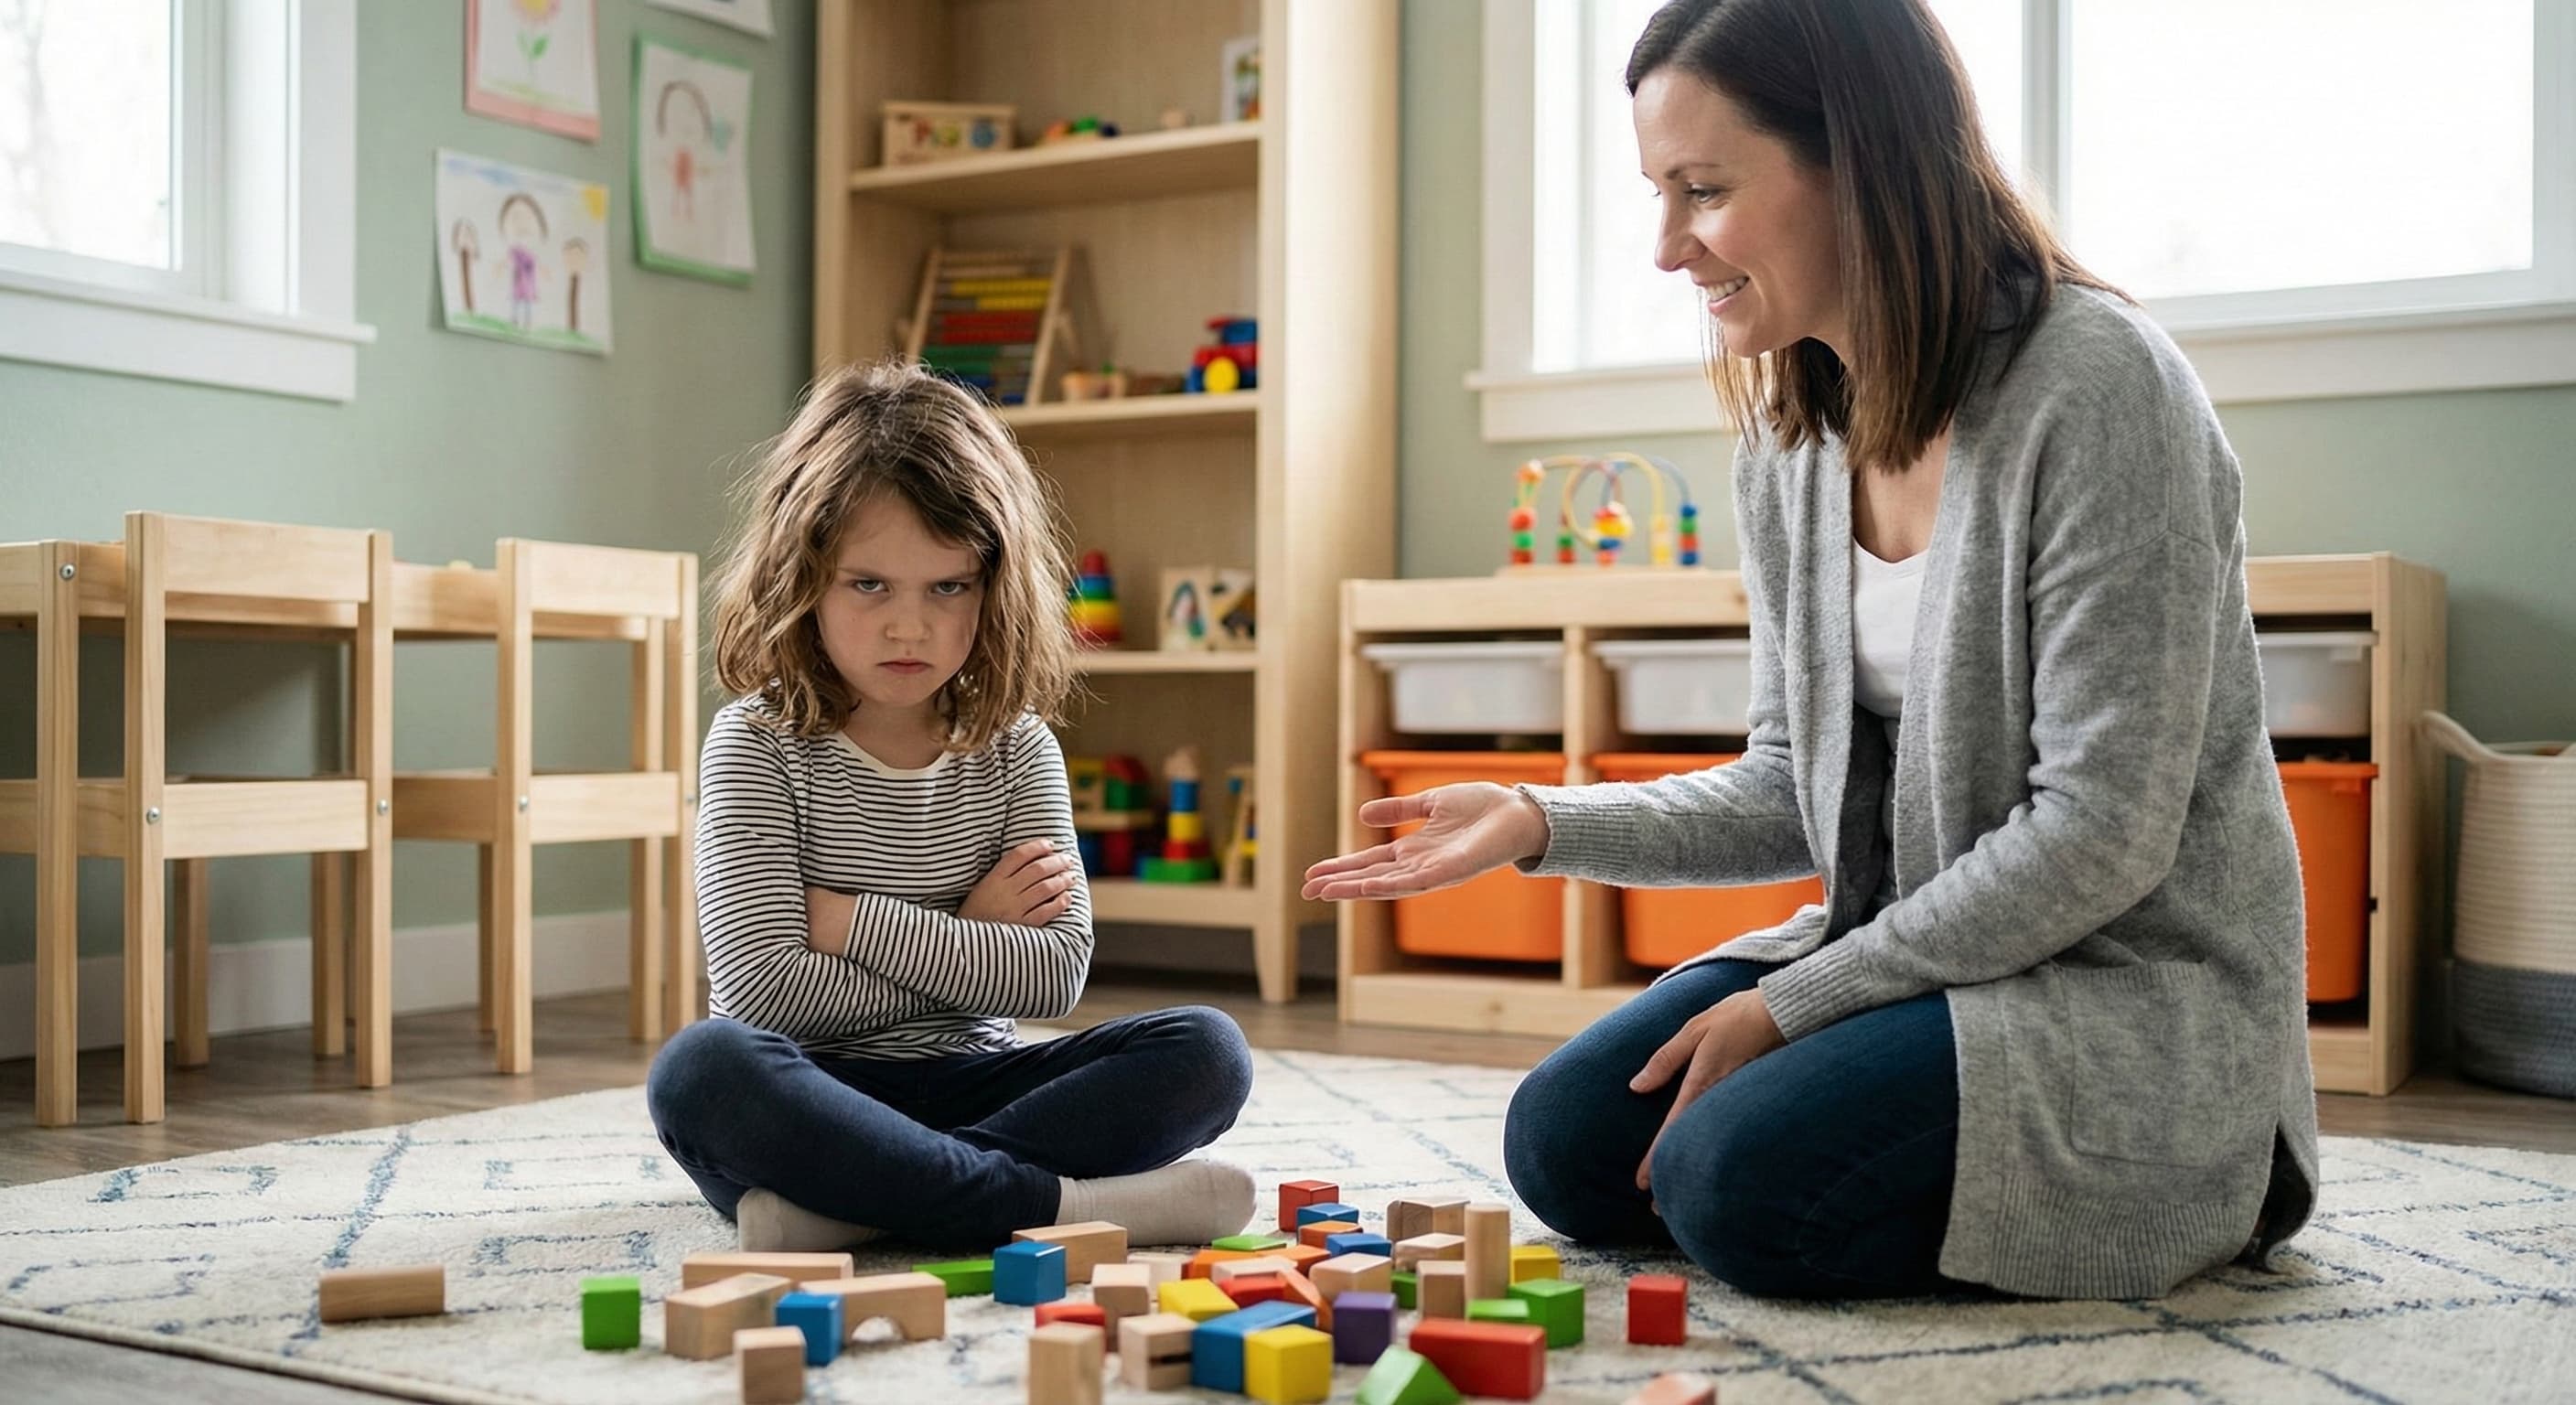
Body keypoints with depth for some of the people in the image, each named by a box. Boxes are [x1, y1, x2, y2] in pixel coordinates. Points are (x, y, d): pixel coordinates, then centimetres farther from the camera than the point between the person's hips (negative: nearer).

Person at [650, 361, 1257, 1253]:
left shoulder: (1015, 747, 4)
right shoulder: (759, 743, -4)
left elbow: (1057, 973, -8)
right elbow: (761, 989, -15)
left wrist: (852, 921, -13)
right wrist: (964, 943, -8)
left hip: (970, 1085, 3)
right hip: (820, 1096, -3)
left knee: (1206, 1053, -19)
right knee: (699, 1069, -36)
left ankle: (845, 1199, -30)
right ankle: (1052, 1203, -33)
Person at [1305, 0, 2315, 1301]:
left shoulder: (2097, 388, -20)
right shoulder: (1788, 443, 4)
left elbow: (2099, 833, -21)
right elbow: (1798, 793, 9)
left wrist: (1787, 1008, -17)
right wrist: (1544, 823, -6)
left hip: (2140, 988, -7)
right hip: (1903, 954, 8)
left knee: (1743, 1175, -25)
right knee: (1568, 1142, -3)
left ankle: (2210, 1183, -1)